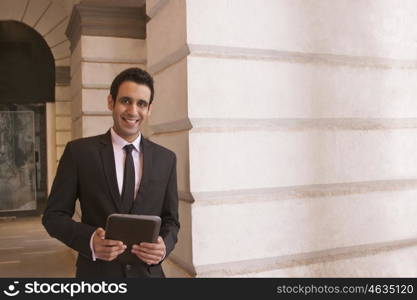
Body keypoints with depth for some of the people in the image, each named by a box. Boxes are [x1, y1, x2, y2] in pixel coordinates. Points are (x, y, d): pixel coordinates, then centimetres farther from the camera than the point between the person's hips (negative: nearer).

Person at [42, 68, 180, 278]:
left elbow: (170, 220, 5)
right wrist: (89, 240, -21)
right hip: (96, 272, -2)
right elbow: (54, 215, -4)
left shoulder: (166, 159, 0)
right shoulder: (79, 152, -6)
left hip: (148, 272, 2)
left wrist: (164, 245, -15)